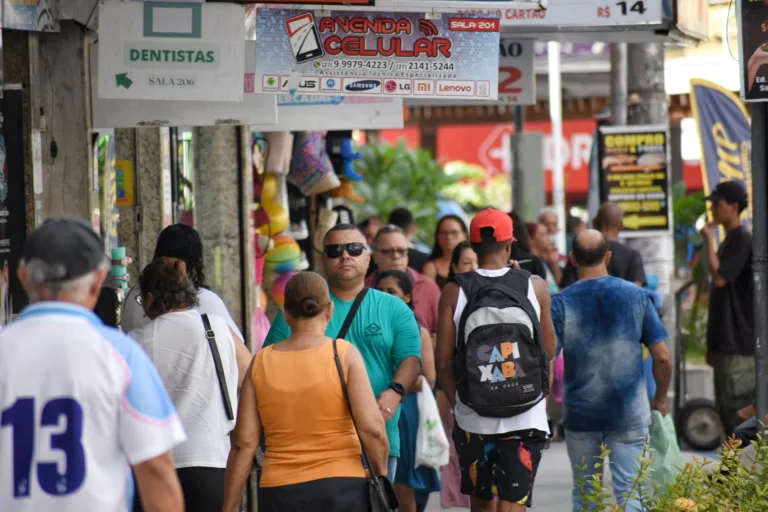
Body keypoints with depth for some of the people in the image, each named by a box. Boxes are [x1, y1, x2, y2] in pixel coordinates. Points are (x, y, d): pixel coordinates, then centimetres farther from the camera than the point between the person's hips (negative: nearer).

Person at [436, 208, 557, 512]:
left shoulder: (455, 292, -4)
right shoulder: (534, 287, -3)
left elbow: (443, 362, -3)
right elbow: (549, 350, 9)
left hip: (473, 418, 1)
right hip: (526, 418, -1)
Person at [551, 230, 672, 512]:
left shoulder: (561, 303, -7)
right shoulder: (636, 296, -2)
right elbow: (662, 357, -1)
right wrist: (660, 399, 14)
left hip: (581, 413, 0)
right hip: (630, 414, 0)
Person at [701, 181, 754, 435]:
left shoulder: (742, 240, -12)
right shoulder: (728, 242, 17)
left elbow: (720, 278, -22)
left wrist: (709, 239, -12)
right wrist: (712, 343, 22)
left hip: (739, 343, -10)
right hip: (725, 343, 10)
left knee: (737, 406, -10)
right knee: (725, 408, 11)